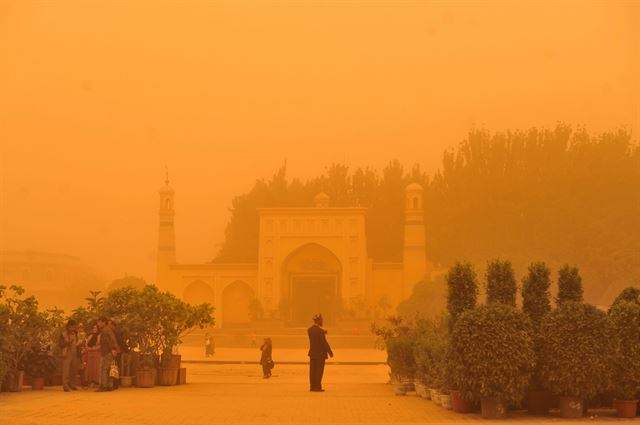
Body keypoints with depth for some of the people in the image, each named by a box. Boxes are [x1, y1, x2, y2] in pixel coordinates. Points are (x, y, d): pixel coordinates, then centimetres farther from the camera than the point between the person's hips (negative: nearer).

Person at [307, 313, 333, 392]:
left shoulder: (309, 330, 4)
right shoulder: (320, 331, -18)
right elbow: (324, 342, -17)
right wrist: (330, 352, -9)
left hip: (312, 353, 7)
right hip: (320, 353, -7)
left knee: (312, 370, 10)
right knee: (319, 370, -1)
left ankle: (312, 386, 13)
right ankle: (317, 387, -2)